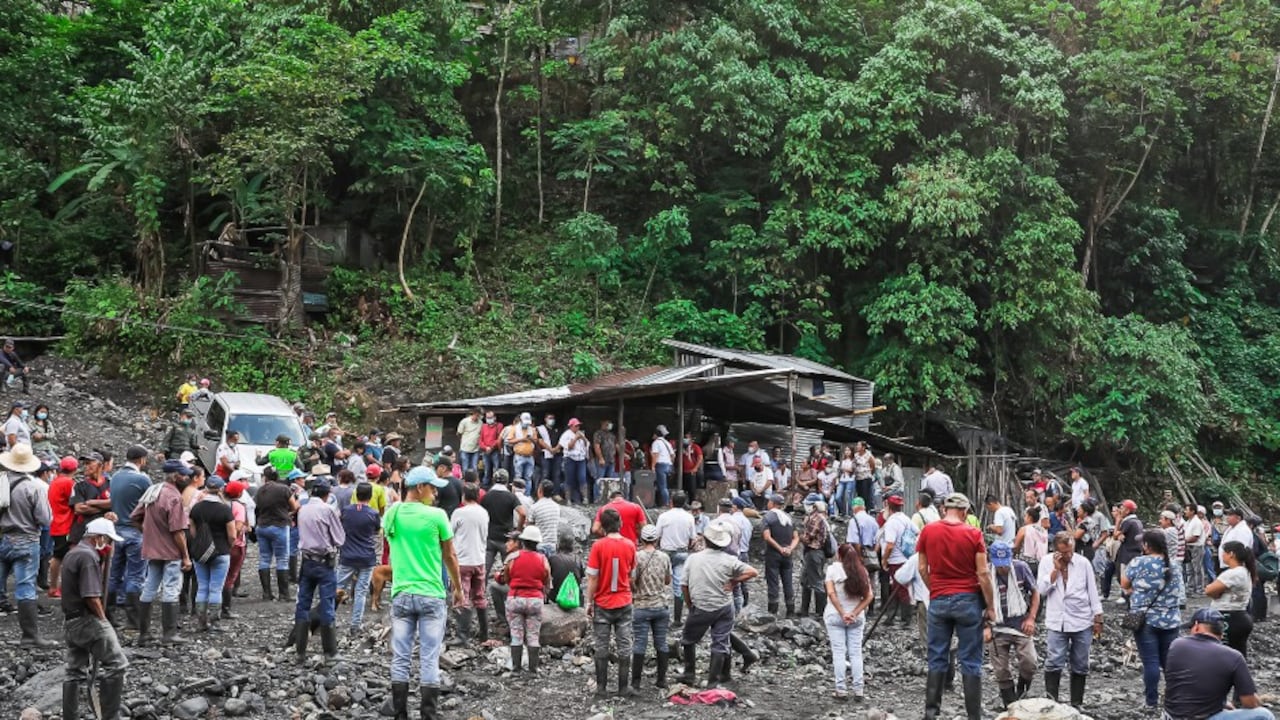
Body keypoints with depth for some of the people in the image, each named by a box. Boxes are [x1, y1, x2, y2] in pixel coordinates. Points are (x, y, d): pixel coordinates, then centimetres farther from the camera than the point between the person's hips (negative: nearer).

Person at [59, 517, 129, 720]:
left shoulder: (72, 554, 15)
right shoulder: (88, 556, -16)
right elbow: (91, 597, -23)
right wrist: (103, 619, -9)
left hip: (70, 620, 10)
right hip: (87, 620, -10)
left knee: (75, 672, 14)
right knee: (116, 665, -7)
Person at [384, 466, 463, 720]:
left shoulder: (392, 514, 4)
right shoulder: (436, 516, -9)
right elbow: (449, 556, 2)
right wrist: (458, 587, 15)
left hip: (401, 594, 4)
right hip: (431, 595, -4)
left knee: (400, 659, 6)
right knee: (429, 660, 0)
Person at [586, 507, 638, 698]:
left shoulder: (598, 546, -13)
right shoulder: (630, 545, -4)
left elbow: (592, 577, -11)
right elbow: (631, 572, 7)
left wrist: (589, 602, -2)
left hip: (602, 604, -2)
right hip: (624, 603, 2)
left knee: (602, 647, 6)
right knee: (624, 646, 6)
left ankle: (601, 687, 8)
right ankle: (623, 687, 8)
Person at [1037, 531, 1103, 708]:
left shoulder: (1083, 563, -1)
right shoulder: (1047, 562, -2)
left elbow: (1092, 592, 5)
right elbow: (1041, 590, -10)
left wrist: (1098, 619, 4)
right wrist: (1056, 569, -16)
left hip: (1082, 622, 1)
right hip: (1057, 622, -1)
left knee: (1080, 666, 8)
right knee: (1054, 663, -11)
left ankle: (1076, 704, 18)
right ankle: (1051, 702, -7)